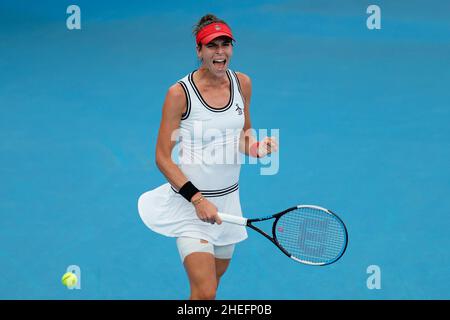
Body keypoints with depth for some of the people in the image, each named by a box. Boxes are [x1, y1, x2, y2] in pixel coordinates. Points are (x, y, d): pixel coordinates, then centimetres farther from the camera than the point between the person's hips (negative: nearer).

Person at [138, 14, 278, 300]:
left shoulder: (242, 83, 0)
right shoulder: (180, 93, -15)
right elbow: (163, 158, -13)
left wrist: (256, 146, -7)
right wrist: (197, 199, -21)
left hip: (228, 199, 6)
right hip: (189, 203, -6)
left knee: (214, 277, 18)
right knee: (205, 292, -15)